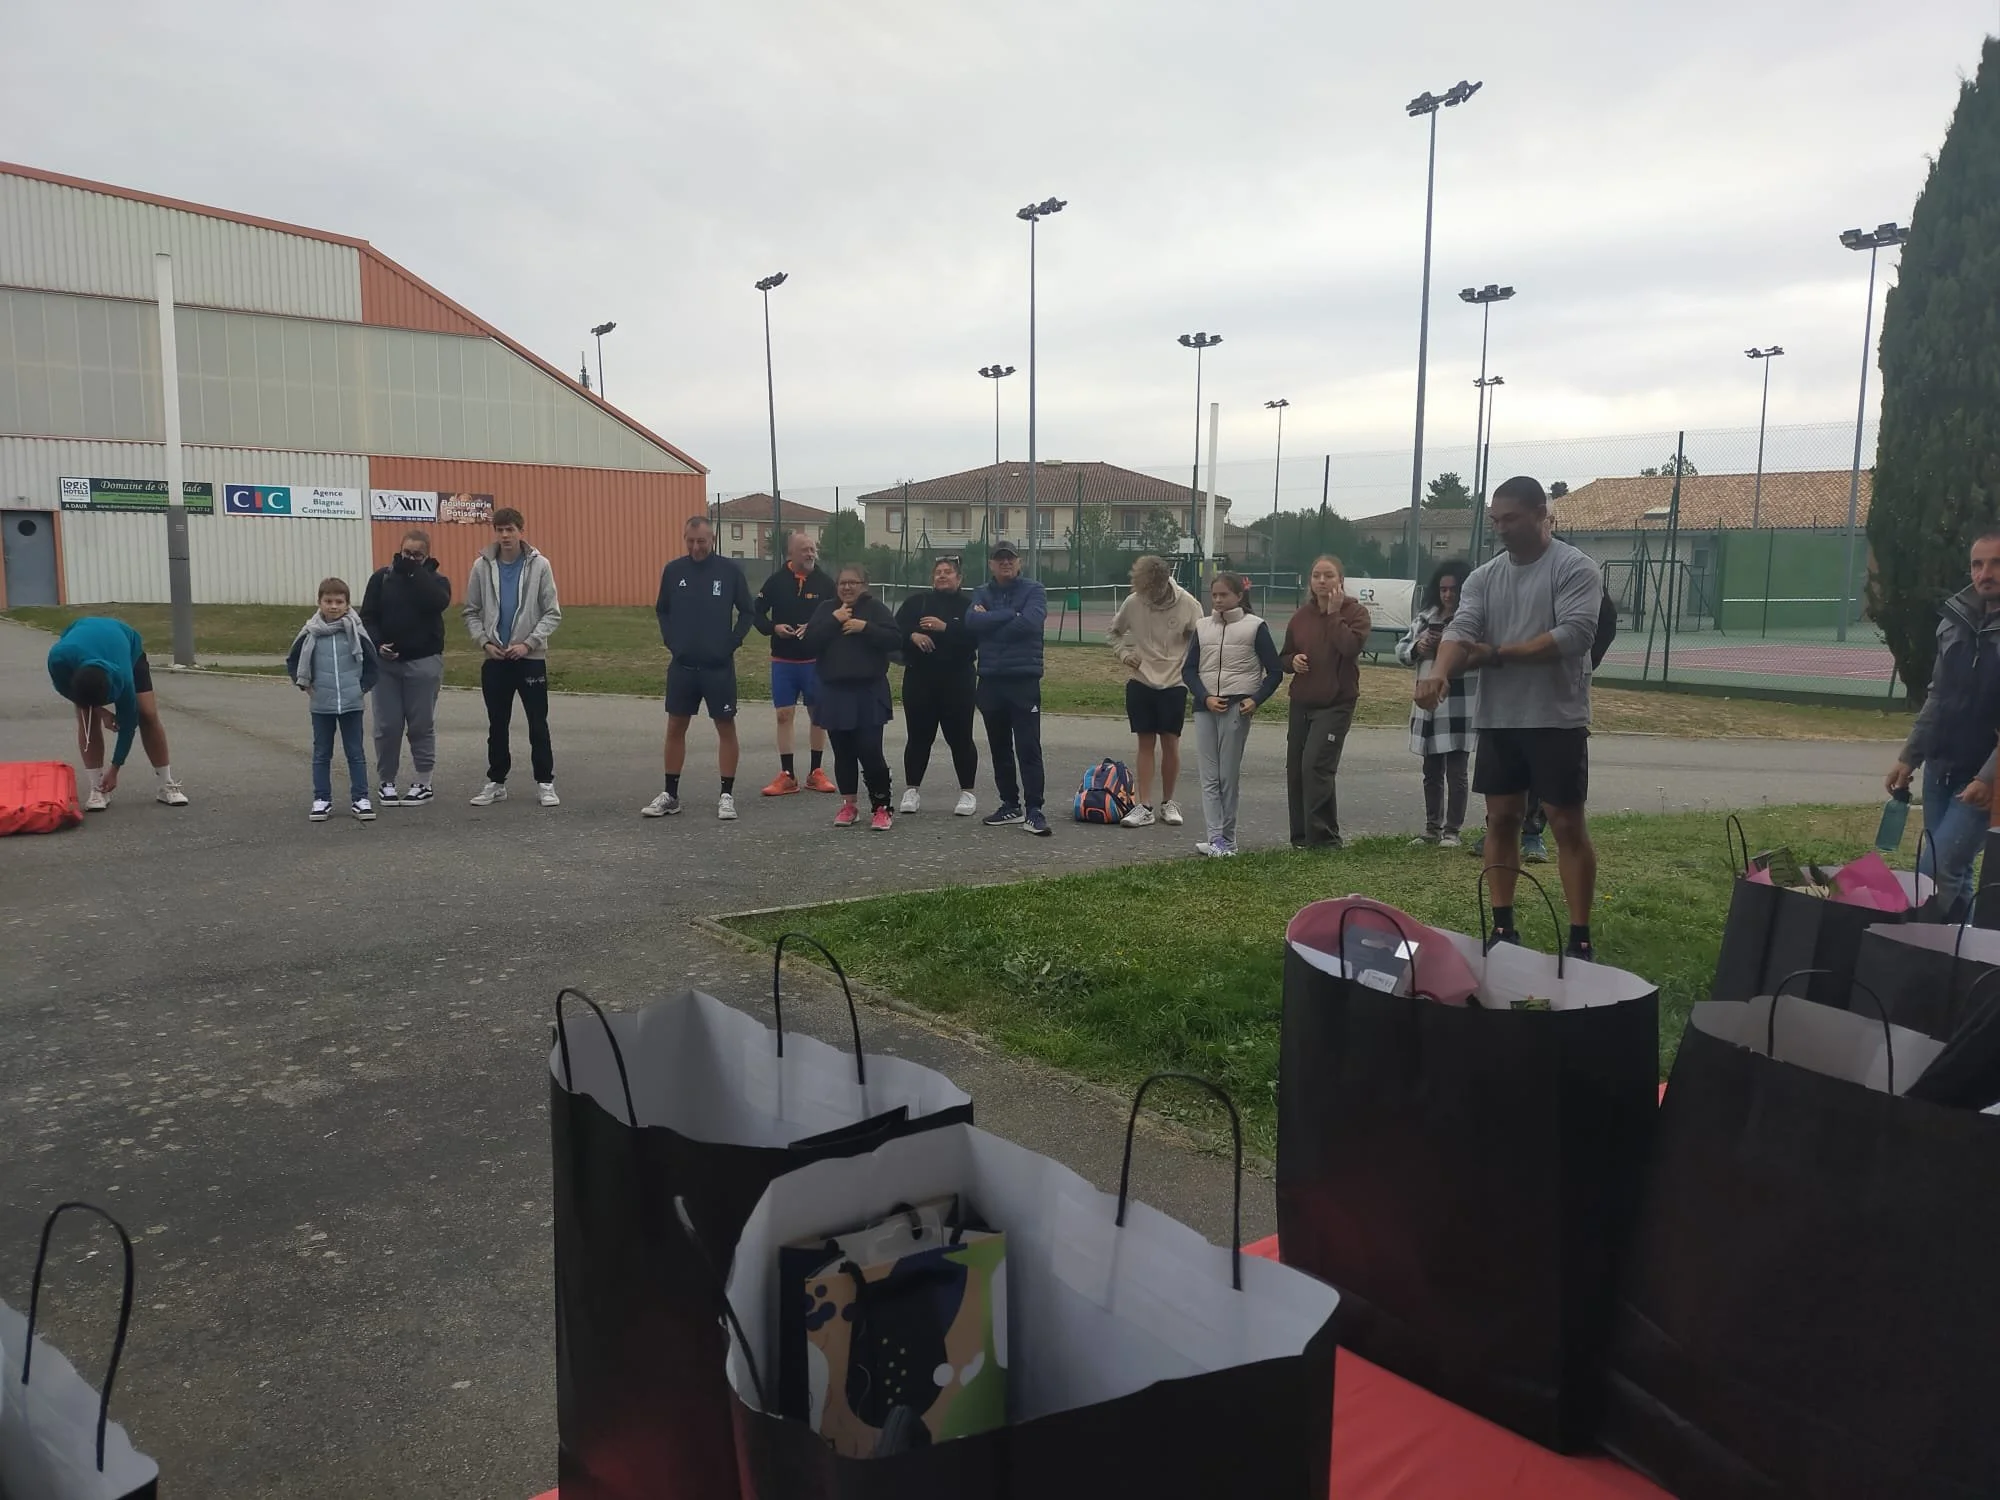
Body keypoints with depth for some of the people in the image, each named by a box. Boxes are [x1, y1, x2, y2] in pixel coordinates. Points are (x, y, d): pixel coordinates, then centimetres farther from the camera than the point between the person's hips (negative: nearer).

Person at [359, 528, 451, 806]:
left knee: (422, 725, 2)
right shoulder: (381, 577, 7)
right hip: (385, 662, 2)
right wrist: (377, 644, -11)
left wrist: (414, 572, -16)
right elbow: (367, 616, 4)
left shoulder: (436, 580, 3)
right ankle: (387, 783, 14)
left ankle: (423, 783, 12)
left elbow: (438, 602, -20)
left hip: (424, 662, -1)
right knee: (387, 726, 3)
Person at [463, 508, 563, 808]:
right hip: (494, 659, 2)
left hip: (531, 657, -2)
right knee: (497, 724, 10)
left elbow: (552, 613, -4)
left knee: (538, 724, 2)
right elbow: (471, 612, 6)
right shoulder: (482, 566, 0)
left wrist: (529, 643, -13)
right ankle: (496, 782, 20)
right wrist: (484, 642, -7)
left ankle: (545, 783, 10)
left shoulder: (539, 565, -5)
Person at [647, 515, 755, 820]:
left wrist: (733, 642, -7)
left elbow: (748, 611, 2)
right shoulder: (673, 570, 1)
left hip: (719, 666, -2)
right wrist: (670, 641, 2)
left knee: (726, 727, 1)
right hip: (682, 665, 2)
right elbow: (662, 610, 13)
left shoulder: (730, 571, -5)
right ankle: (670, 794, 16)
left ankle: (727, 796, 9)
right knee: (675, 727, 7)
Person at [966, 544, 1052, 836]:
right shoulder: (981, 593, 11)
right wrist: (1011, 615, -13)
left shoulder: (1033, 590, 2)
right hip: (990, 680, 4)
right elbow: (972, 621, -8)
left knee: (1029, 748, -7)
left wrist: (990, 621, -8)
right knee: (999, 749, 11)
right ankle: (1010, 805, 21)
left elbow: (1030, 622, -16)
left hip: (1024, 680, -4)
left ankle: (1033, 811, -6)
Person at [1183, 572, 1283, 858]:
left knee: (1229, 776, 0)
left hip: (1237, 708, -4)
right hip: (1205, 708, 4)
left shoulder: (1255, 626, 0)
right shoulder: (1202, 627, 10)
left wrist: (1255, 700, -10)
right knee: (1209, 777, -1)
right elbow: (1188, 670, 9)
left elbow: (1275, 671, 2)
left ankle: (1227, 838, 9)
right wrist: (1205, 698, -7)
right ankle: (1216, 838, -1)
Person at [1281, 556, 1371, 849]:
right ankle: (1300, 836, 17)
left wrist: (1334, 614, -14)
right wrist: (1292, 660, -4)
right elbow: (1283, 657, 19)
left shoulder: (1355, 613, -2)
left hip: (1336, 704, -6)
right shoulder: (1301, 616, 11)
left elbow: (1351, 646, -22)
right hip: (1301, 704, 6)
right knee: (1295, 770, 6)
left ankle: (1323, 837, -8)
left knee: (1316, 766, -16)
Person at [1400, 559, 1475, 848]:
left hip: (1459, 706, -6)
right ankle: (1432, 829, 24)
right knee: (1431, 771, 14)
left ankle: (1452, 831, 10)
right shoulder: (1425, 617, 12)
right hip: (1428, 703, 6)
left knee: (1455, 772, 1)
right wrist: (1416, 647, -5)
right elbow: (1401, 650, 14)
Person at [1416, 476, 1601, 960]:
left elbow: (1575, 635, -19)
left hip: (1557, 719, -5)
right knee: (1501, 819, 9)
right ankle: (1502, 929, 18)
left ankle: (1580, 939, 5)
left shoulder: (1575, 568, -6)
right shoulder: (1483, 576, 10)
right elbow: (1461, 628, -4)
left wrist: (1498, 654, -15)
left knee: (1568, 824, -1)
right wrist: (1441, 672, -26)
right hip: (1497, 719, 5)